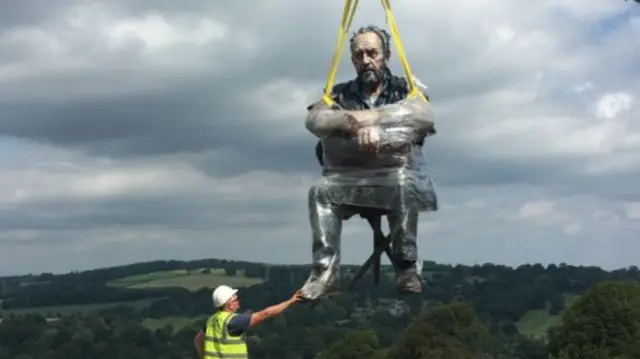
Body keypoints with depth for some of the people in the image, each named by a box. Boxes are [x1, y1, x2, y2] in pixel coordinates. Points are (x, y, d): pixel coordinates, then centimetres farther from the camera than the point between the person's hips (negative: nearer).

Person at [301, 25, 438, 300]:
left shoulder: (406, 89, 8)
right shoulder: (340, 94, 13)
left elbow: (424, 116, -15)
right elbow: (314, 120, -6)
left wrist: (375, 117, -23)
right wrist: (354, 122, -24)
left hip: (395, 173, -2)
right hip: (348, 177, 2)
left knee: (404, 187, -36)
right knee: (321, 191, -27)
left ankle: (407, 267, -26)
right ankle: (325, 272, -27)